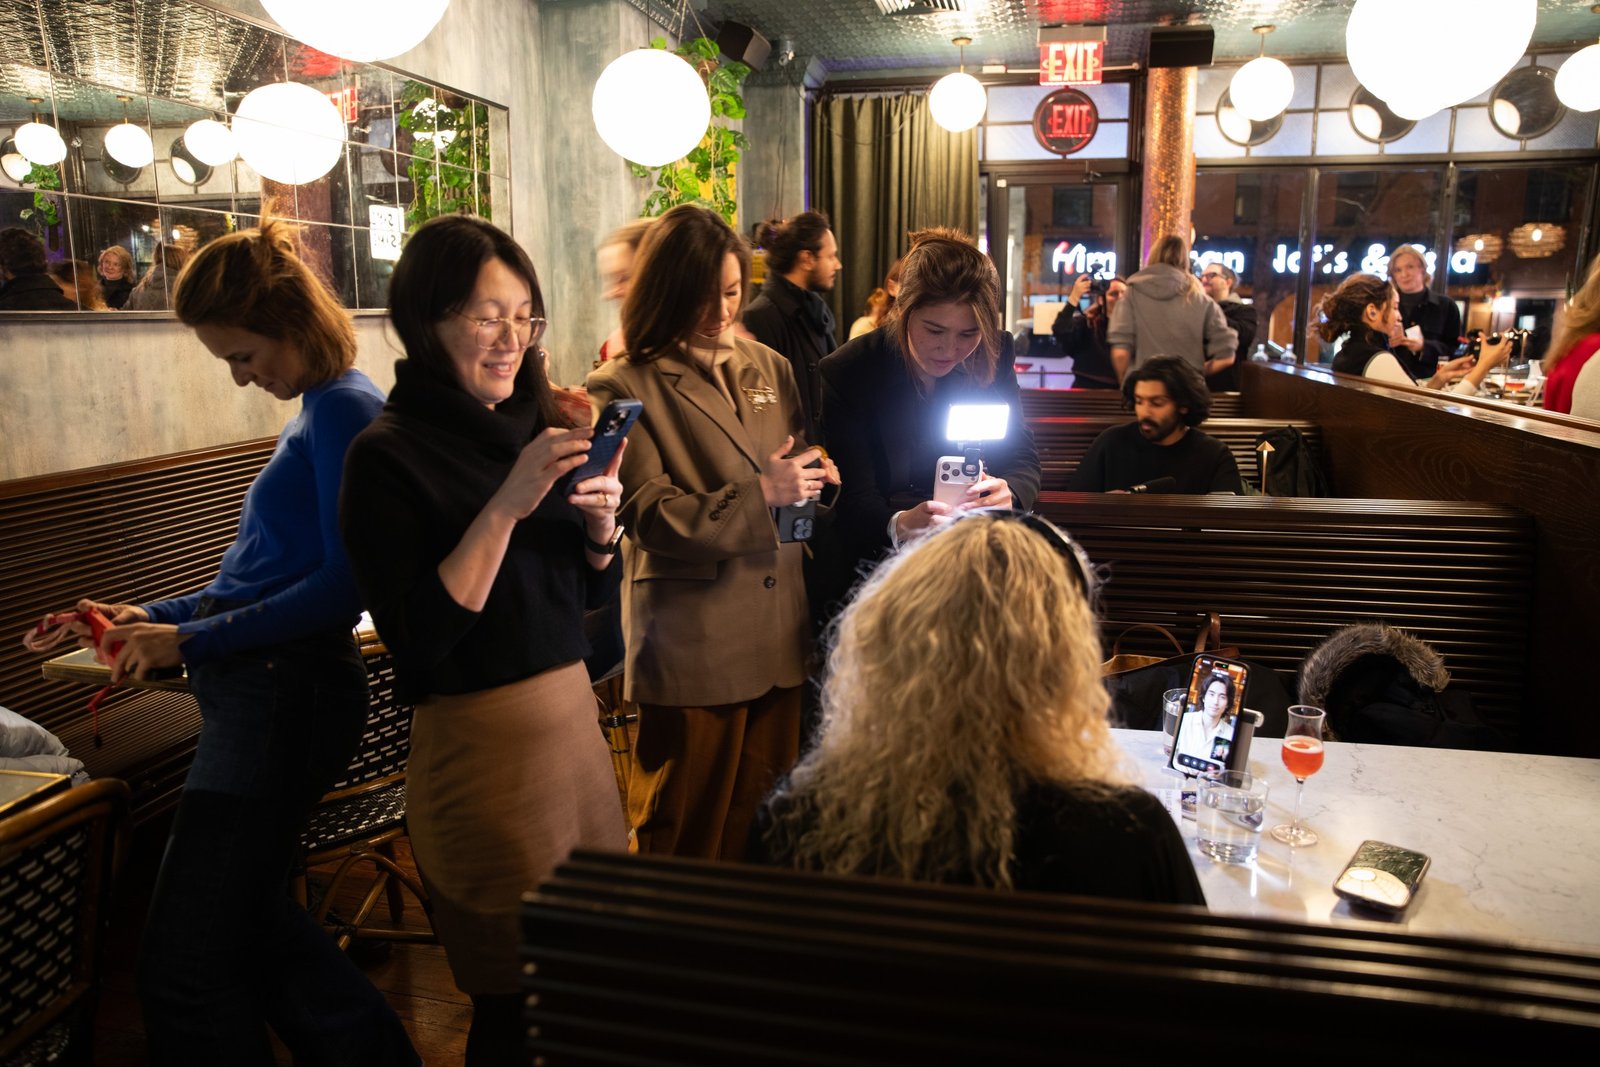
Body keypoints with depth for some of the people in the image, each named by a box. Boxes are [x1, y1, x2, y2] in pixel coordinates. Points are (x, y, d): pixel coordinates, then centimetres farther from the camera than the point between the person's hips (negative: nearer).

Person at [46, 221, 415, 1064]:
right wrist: (155, 616, 14)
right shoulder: (317, 411, 14)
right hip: (260, 688, 10)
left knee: (184, 969, 0)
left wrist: (193, 642, -15)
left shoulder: (344, 410, -15)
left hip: (286, 691, -10)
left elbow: (344, 587, -20)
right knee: (247, 920, 21)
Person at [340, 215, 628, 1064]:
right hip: (480, 739, -6)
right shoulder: (389, 456, -12)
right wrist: (504, 508, -25)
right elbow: (417, 643, -20)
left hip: (574, 711, 6)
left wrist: (600, 528, -7)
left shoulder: (535, 426, 6)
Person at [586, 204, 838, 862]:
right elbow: (649, 516, -12)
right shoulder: (624, 388, -4)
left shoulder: (769, 368, 13)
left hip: (778, 636, 5)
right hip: (692, 650, -5)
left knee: (768, 830, 16)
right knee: (686, 838, 10)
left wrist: (816, 476, -2)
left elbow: (798, 466, 21)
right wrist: (759, 496, -19)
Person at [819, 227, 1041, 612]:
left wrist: (1008, 493, -27)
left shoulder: (993, 357, -2)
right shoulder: (845, 374, -13)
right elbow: (855, 499, -16)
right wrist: (899, 525, -40)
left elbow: (1022, 458, -1)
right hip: (869, 575, -2)